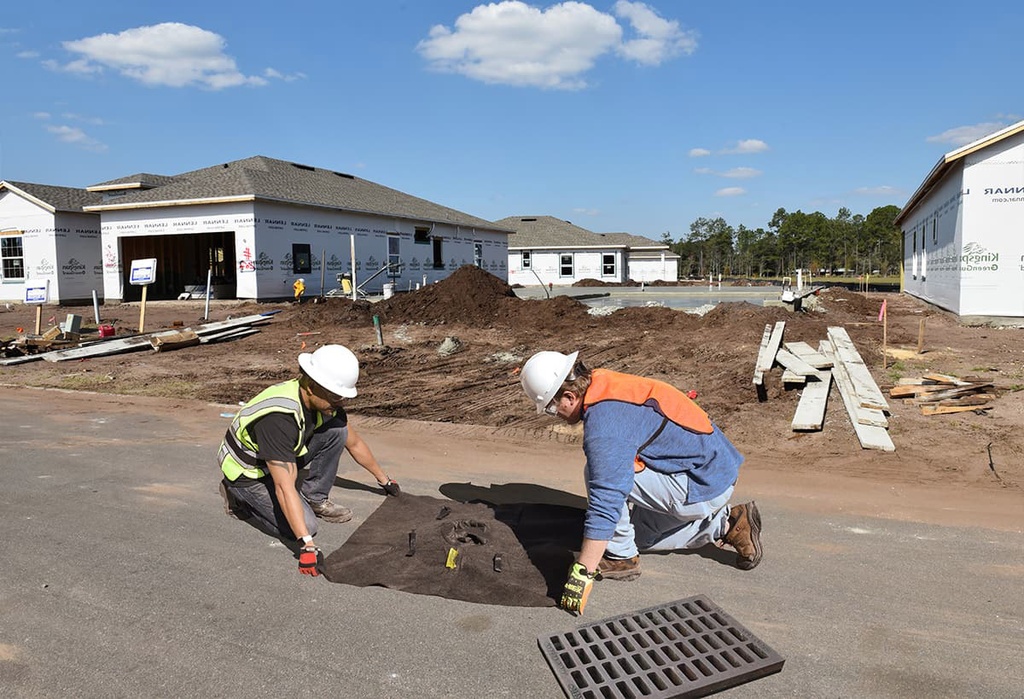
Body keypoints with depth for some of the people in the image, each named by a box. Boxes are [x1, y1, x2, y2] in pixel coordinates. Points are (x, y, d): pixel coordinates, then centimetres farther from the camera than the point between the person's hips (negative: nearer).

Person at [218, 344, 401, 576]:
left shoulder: (324, 401, -14)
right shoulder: (279, 417, -39)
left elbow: (354, 443, 3)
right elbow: (285, 488, -40)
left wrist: (384, 480, 13)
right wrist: (307, 545, -44)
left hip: (283, 458, 7)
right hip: (247, 473, -7)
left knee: (337, 430, -13)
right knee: (306, 525, -18)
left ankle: (315, 498, 2)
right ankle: (240, 499, 3)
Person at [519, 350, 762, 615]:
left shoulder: (604, 423, -26)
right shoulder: (605, 385, 5)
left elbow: (606, 502, -30)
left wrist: (582, 574, -26)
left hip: (702, 487, -10)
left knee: (599, 472, -16)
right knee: (641, 537, 23)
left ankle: (621, 557, -1)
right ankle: (725, 525, 19)